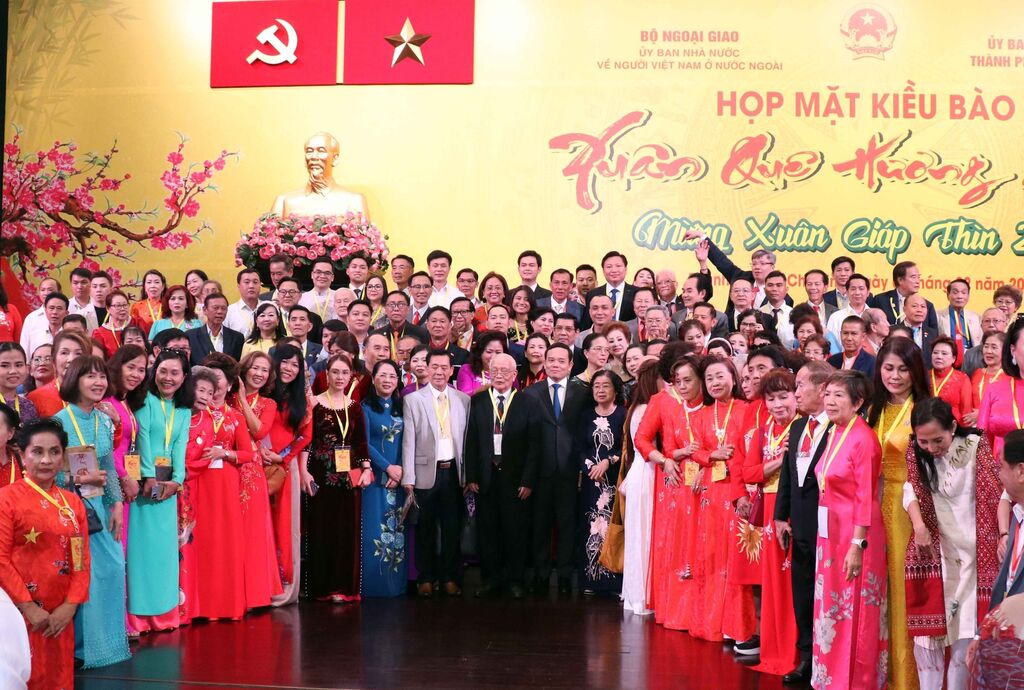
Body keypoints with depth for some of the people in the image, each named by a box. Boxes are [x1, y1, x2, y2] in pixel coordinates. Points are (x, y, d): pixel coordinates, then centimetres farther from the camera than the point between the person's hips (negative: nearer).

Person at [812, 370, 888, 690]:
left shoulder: (863, 439, -15)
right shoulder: (834, 434, 9)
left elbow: (866, 498, -17)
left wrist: (857, 544, -20)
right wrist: (829, 538, 11)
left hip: (855, 533, -8)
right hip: (830, 532, 8)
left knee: (854, 613, 2)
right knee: (831, 608, 15)